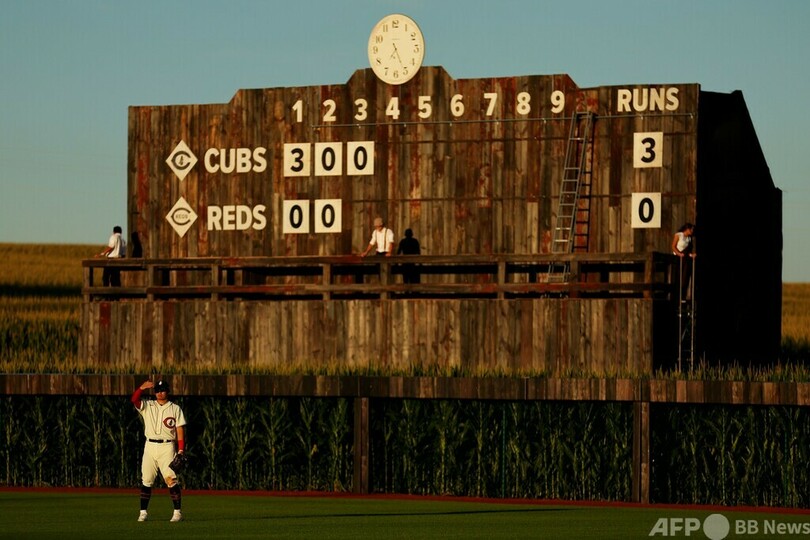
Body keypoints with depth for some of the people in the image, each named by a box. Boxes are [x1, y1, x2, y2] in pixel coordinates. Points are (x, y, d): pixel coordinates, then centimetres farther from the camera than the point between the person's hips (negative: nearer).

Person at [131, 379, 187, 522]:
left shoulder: (175, 409, 7)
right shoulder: (147, 406, 11)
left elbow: (180, 430, 2)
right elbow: (134, 399, -7)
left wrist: (181, 450, -8)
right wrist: (142, 388, -24)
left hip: (167, 447, -2)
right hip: (150, 446, 3)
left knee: (172, 480, -9)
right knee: (146, 481, 2)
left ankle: (177, 512, -7)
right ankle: (143, 512, 6)